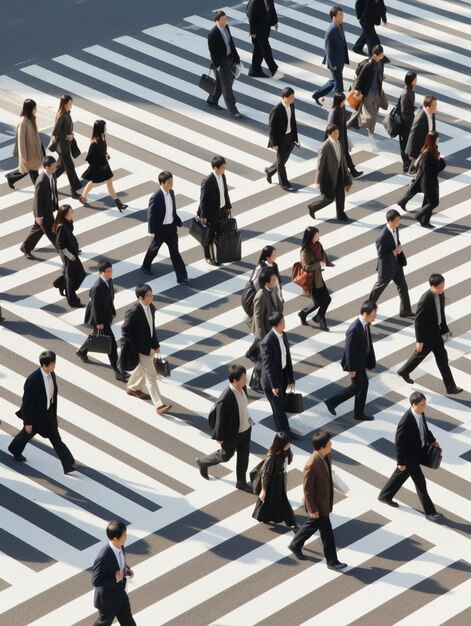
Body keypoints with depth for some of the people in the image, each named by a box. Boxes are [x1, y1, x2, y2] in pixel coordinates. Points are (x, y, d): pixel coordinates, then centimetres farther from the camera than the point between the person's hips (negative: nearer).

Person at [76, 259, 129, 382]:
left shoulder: (109, 280, -3)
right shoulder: (97, 287, -30)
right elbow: (95, 306, -24)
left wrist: (112, 311, 19)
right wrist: (99, 322, -18)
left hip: (107, 314, 10)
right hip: (100, 317, -10)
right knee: (111, 343, -6)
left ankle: (82, 352, 55)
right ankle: (117, 371, 1)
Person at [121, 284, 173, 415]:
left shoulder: (151, 308, -2)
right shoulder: (134, 312, -26)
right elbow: (125, 330, -20)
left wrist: (156, 344, 10)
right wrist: (134, 347, -15)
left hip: (150, 346, 8)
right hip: (141, 349, -8)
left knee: (142, 369, 27)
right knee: (151, 376, -5)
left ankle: (132, 388, 52)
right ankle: (159, 405, -3)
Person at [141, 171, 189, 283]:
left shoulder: (171, 192, -3)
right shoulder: (156, 197, -25)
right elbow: (151, 215, -19)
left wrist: (178, 222, 11)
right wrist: (152, 232, -16)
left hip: (171, 227, 5)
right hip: (160, 229, -5)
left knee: (175, 252, 5)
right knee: (154, 249, 19)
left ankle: (181, 276, 6)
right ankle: (145, 266, 46)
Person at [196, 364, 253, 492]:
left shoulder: (242, 388, -13)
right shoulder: (225, 399, -37)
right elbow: (220, 419, -24)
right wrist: (219, 437, -13)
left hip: (245, 429, 7)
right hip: (232, 434, -7)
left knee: (244, 456, 20)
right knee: (225, 456, 19)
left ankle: (241, 482, 40)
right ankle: (203, 462, 46)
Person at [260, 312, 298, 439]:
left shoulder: (283, 335, -1)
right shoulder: (267, 342, -26)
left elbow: (287, 358, 7)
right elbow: (268, 365, -23)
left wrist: (291, 379, 10)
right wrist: (274, 386, -21)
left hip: (283, 375, 7)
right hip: (272, 378, -7)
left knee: (281, 404, 20)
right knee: (279, 407, 6)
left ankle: (282, 429, 35)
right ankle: (285, 432, 20)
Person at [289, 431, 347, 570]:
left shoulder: (327, 455, -8)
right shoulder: (312, 465, -34)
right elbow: (307, 489, -24)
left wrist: (330, 498, 19)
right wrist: (312, 509, -17)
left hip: (326, 499, 9)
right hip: (318, 503, -9)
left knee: (313, 524, 27)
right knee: (327, 532, 5)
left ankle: (295, 545, 47)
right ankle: (332, 561, 21)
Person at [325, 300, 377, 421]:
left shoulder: (365, 324, -5)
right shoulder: (354, 329, -33)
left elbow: (368, 343, 6)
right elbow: (349, 350, -26)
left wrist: (371, 362, 12)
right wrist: (351, 369, -19)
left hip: (361, 361, 9)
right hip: (354, 362, -9)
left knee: (364, 384, 16)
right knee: (357, 386, 4)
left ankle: (359, 413, 29)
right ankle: (332, 402, 19)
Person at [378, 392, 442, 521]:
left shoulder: (421, 413, -9)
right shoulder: (406, 422, -34)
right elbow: (399, 444, -24)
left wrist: (432, 441, 8)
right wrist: (401, 462, -18)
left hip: (419, 451, 9)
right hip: (410, 456, -9)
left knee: (402, 475, 26)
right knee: (420, 483, 4)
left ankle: (385, 496, 47)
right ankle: (429, 511, 18)